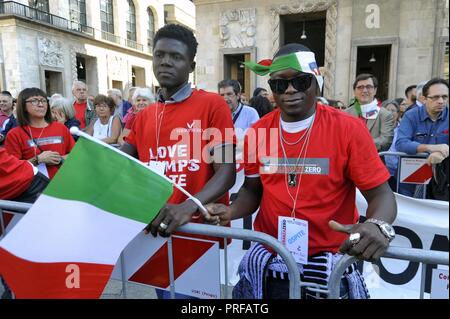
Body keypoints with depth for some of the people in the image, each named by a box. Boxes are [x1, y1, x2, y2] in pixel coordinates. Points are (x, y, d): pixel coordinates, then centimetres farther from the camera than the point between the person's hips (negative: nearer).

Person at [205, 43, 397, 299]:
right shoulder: (257, 132, -3)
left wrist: (378, 226, -30)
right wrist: (232, 211, -12)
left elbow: (381, 194, -9)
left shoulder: (349, 129, -12)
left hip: (330, 262, -2)